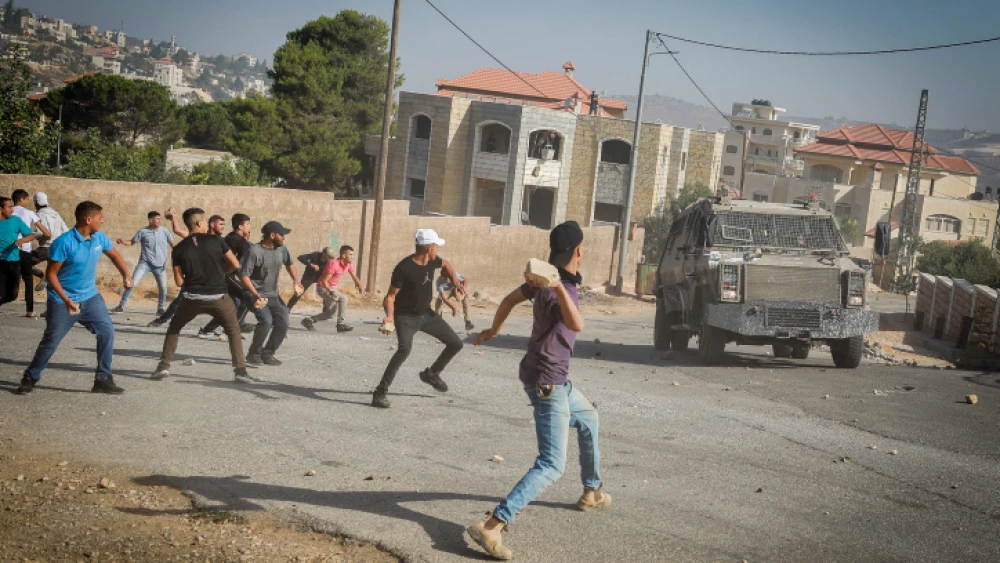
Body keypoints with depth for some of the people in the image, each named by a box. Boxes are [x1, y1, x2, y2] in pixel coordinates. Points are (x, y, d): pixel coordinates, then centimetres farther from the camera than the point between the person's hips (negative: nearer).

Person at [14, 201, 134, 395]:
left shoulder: (100, 238, -3)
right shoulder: (64, 243, -22)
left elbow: (114, 255, 16)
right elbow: (51, 274, -17)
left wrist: (126, 276, 2)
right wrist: (66, 300, -25)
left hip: (90, 297, 5)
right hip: (62, 301, -5)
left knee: (107, 332, -8)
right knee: (51, 341, 4)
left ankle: (103, 379, 1)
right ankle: (30, 378, 24)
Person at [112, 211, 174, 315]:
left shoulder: (164, 231, 0)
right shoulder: (143, 231, -4)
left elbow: (172, 244, 9)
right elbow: (132, 242, 3)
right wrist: (123, 241, -16)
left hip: (160, 265, 2)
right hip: (145, 263, -2)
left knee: (163, 288, 3)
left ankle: (160, 309, 23)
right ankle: (121, 306, -4)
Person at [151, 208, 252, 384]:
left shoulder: (179, 249, 2)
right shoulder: (215, 241, -2)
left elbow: (179, 282, 2)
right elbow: (235, 265, 1)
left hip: (193, 298, 1)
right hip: (218, 297, -1)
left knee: (174, 328, 24)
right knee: (234, 331, 17)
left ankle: (164, 365, 15)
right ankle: (240, 370, 5)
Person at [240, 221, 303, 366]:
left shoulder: (281, 248, 0)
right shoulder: (254, 252, -20)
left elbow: (289, 263, 20)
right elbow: (244, 275, -21)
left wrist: (296, 280, 4)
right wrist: (256, 295, -30)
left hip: (273, 295, 6)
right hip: (256, 295, -6)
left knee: (283, 323, -6)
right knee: (266, 321, -25)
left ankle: (267, 353, 11)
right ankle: (254, 354, -4)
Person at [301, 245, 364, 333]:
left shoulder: (349, 264, -4)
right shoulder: (334, 264, -27)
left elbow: (354, 276, 9)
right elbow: (324, 281, -27)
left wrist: (360, 287, -7)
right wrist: (331, 292, -39)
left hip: (332, 288, 9)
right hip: (323, 288, -9)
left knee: (331, 313, 11)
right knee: (343, 298, -27)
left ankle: (309, 320, 23)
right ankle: (341, 324, -22)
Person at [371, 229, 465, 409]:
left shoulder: (432, 261, -4)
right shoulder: (404, 268, -25)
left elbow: (445, 264, 21)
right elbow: (391, 296, -22)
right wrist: (390, 318, -36)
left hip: (426, 314, 7)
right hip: (406, 317, -7)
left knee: (456, 343, 8)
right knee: (404, 349, -33)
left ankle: (431, 373, 32)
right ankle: (380, 393, -26)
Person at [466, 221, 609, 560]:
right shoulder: (558, 288, -25)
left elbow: (510, 299, 15)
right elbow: (576, 325, -46)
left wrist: (494, 329, 31)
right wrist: (559, 288, -56)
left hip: (554, 379, 10)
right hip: (547, 382, -10)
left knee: (588, 419, 32)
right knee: (552, 466, -14)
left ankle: (591, 492, 48)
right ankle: (492, 526, -23)